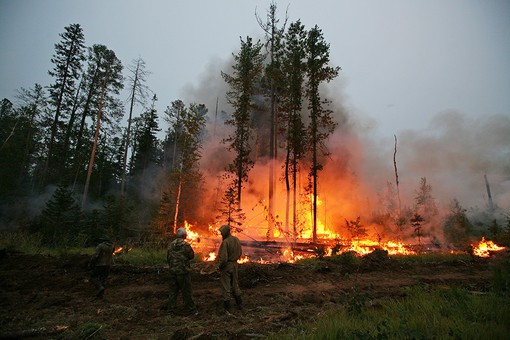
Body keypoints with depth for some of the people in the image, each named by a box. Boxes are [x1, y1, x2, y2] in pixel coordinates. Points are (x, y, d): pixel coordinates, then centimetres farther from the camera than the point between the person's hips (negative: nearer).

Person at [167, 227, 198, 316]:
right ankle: (190, 309, 13)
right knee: (186, 292, 4)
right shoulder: (186, 245, -17)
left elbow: (168, 258, 10)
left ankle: (171, 309, 20)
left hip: (173, 271, 6)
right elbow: (191, 256, -7)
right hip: (183, 271, -5)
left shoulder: (171, 245, 2)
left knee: (173, 290, 15)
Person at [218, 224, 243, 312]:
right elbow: (240, 253, 11)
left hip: (226, 266, -7)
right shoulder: (236, 240, 1)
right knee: (235, 284, 20)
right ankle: (239, 304, 29)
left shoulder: (225, 242, -22)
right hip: (235, 264, 7)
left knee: (226, 286, 5)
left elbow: (223, 257, -24)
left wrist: (220, 266, -9)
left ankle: (227, 307, 13)